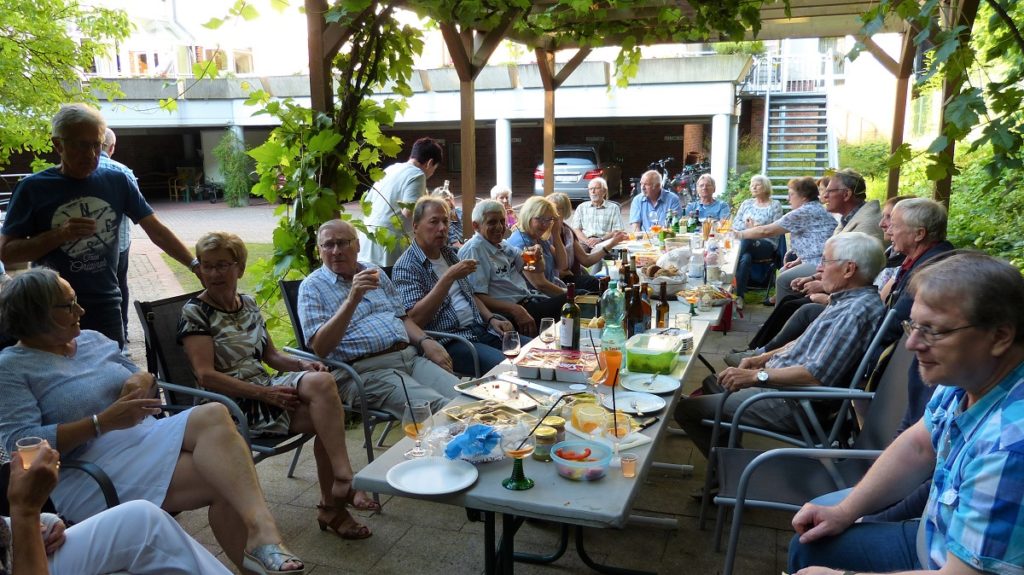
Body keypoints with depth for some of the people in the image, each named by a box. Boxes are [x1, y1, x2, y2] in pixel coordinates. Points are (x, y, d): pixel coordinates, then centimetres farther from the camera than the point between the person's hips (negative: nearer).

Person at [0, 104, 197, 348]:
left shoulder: (117, 181, 0)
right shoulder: (33, 188, -6)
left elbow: (156, 230, 1)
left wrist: (195, 265, -9)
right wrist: (59, 234, -20)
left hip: (106, 308, 2)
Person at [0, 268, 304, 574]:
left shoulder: (93, 339, 16)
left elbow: (144, 378, 23)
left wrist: (143, 380, -3)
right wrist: (103, 421, -22)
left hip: (148, 438, 6)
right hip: (92, 476, -6)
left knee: (213, 415, -28)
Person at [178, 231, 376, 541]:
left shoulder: (248, 304, 17)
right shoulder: (195, 312, -3)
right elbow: (206, 375, -12)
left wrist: (302, 364, -1)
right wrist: (265, 394, -19)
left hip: (266, 388, 6)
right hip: (234, 404, -6)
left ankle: (331, 504, -13)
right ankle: (344, 481, -23)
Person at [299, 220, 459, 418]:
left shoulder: (375, 273, 20)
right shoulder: (312, 287, 3)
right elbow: (320, 347, -10)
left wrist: (425, 341, 3)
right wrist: (352, 299, -21)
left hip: (411, 357, 6)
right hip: (366, 370, -6)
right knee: (438, 407, -28)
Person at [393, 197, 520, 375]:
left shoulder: (449, 253, 17)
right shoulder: (406, 267, -8)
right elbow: (415, 319, -20)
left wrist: (491, 318, 7)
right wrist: (449, 277, -23)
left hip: (480, 330, 8)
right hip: (449, 342, -8)